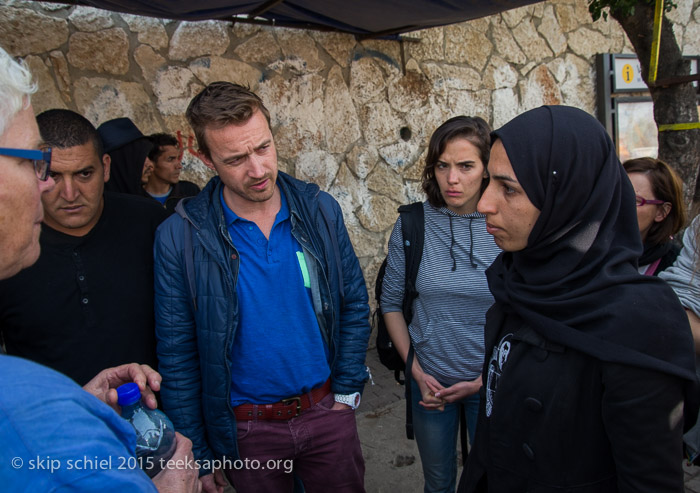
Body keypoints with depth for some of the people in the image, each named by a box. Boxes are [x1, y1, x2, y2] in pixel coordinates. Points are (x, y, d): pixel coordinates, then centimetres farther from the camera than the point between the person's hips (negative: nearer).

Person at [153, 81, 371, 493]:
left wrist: (346, 391, -1)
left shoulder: (320, 210, -8)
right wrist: (198, 456, -3)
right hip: (248, 430, -1)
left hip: (327, 411, 2)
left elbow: (355, 305, 2)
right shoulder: (180, 236, -14)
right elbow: (178, 356, -7)